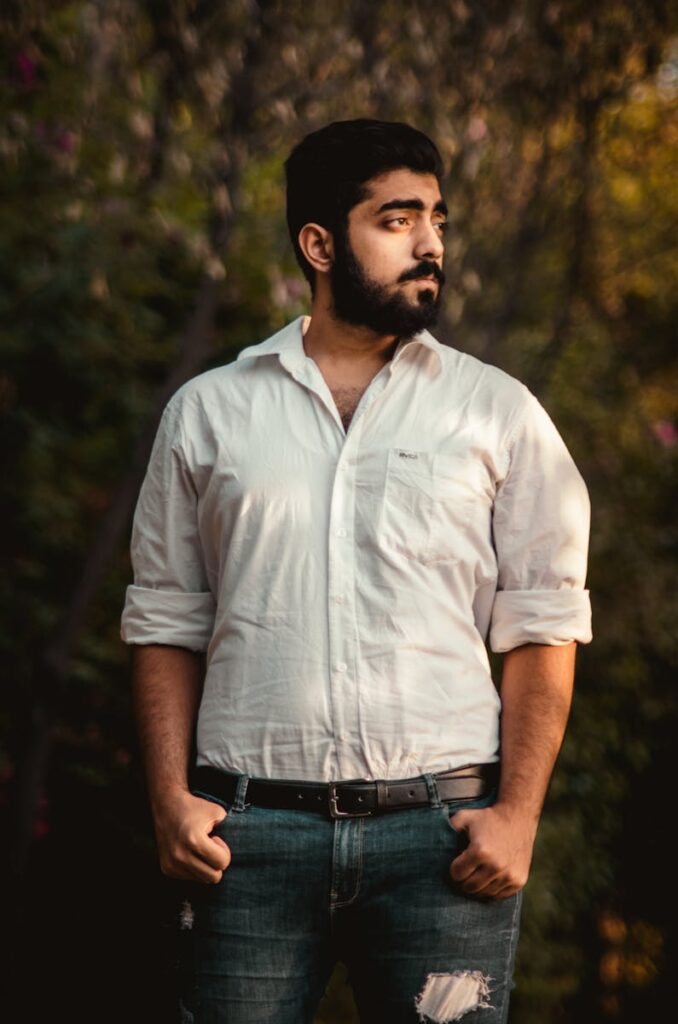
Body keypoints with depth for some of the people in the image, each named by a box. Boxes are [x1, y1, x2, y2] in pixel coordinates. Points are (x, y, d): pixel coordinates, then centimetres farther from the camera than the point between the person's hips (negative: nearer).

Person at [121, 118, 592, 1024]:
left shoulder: (499, 413, 8)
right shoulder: (207, 413, 10)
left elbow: (543, 627, 5)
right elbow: (165, 623, 11)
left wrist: (517, 813, -5)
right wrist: (171, 799, 0)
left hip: (442, 831, 0)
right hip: (249, 830, 1)